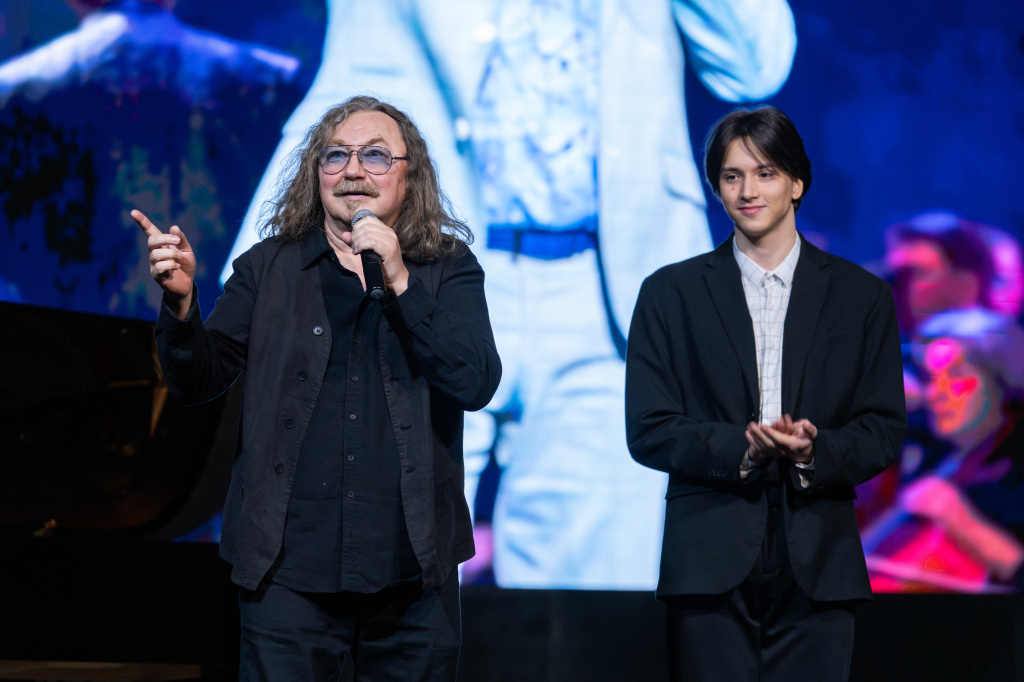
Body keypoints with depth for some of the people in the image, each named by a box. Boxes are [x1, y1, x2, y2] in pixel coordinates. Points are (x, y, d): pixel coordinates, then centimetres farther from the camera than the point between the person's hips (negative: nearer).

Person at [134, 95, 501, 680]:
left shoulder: (447, 269, 5)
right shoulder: (268, 268, 8)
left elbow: (477, 384, -9)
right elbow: (200, 381, 4)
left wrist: (399, 282, -16)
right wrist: (182, 299, -15)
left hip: (412, 572, 0)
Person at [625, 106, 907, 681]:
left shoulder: (862, 296, 9)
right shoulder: (670, 293, 8)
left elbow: (883, 432, 6)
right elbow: (649, 432, 2)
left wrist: (814, 450, -15)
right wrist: (742, 446, -15)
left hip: (817, 568, 1)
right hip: (710, 567, 0)